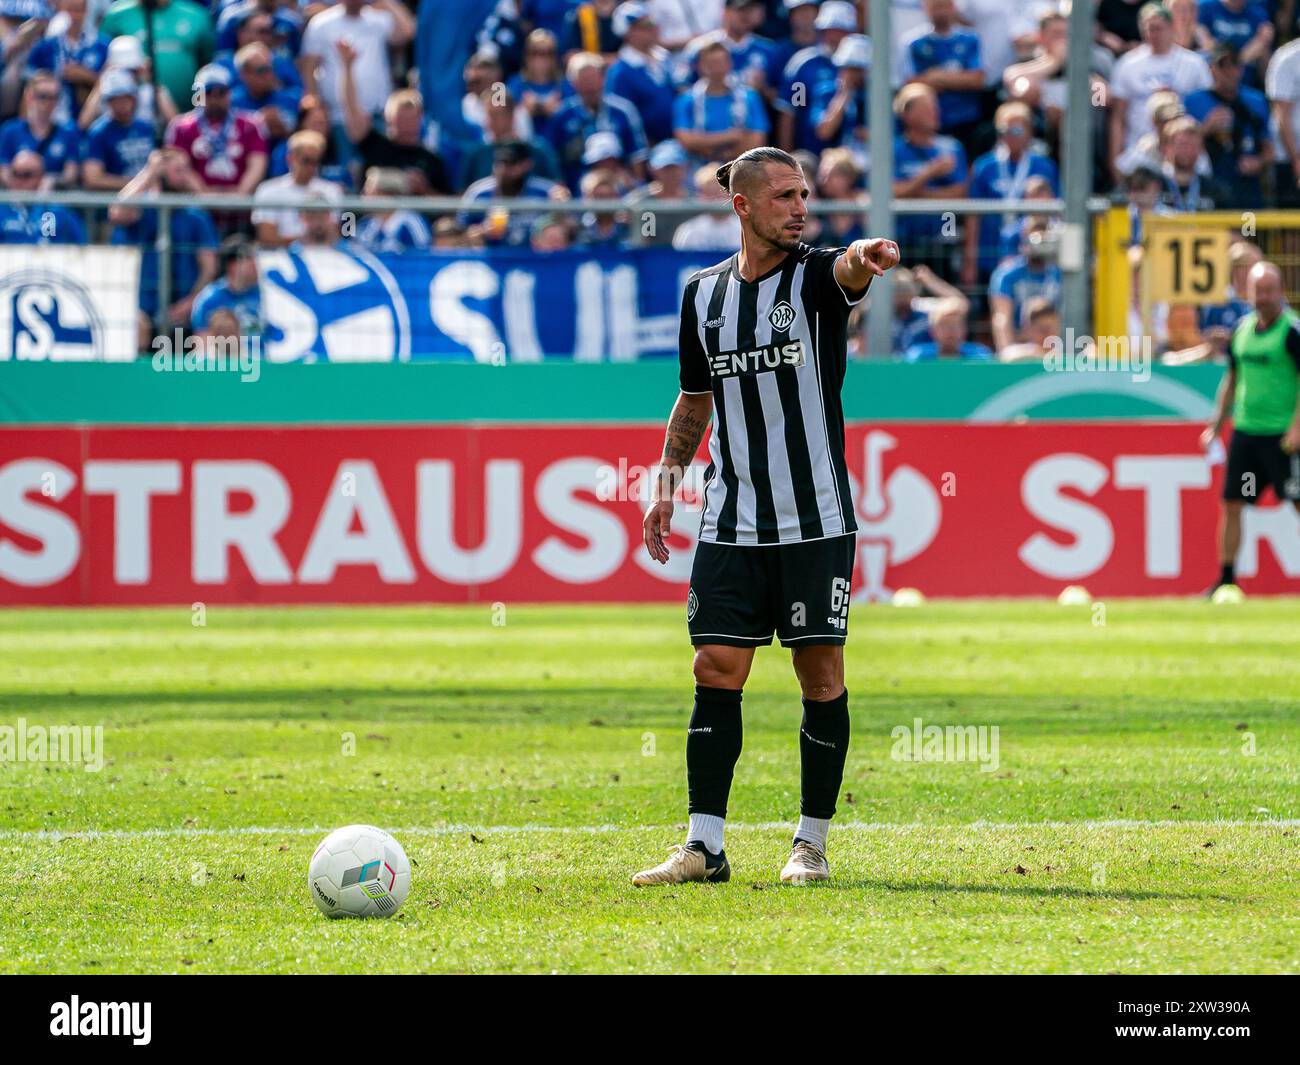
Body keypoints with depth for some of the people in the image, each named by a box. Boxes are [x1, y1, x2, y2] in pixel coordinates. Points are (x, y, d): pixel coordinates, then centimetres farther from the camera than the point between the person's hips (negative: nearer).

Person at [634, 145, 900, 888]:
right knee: (717, 670, -2)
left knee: (821, 674, -1)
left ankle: (812, 842, 9)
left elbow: (849, 272, -29)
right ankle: (704, 846, 0)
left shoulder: (816, 276, -3)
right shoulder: (705, 294, 9)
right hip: (731, 523, 3)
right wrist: (666, 482, 12)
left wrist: (867, 257, -52)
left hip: (818, 522, -3)